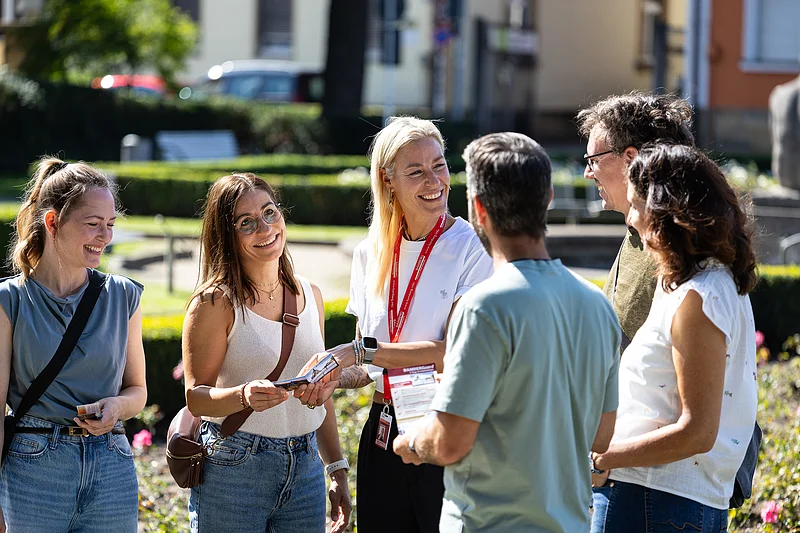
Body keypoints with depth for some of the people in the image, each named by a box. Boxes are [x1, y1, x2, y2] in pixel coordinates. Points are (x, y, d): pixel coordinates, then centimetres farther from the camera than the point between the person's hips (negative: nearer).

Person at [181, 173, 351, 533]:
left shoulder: (309, 295, 9)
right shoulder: (216, 302, -8)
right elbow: (196, 397, -11)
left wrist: (338, 472, 14)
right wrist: (244, 396, -30)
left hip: (305, 470, 5)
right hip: (233, 472, -5)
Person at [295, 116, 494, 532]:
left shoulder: (473, 249, -9)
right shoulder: (371, 254, 9)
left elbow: (453, 352, -17)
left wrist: (359, 351, -17)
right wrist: (332, 378, -6)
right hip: (384, 432, 5)